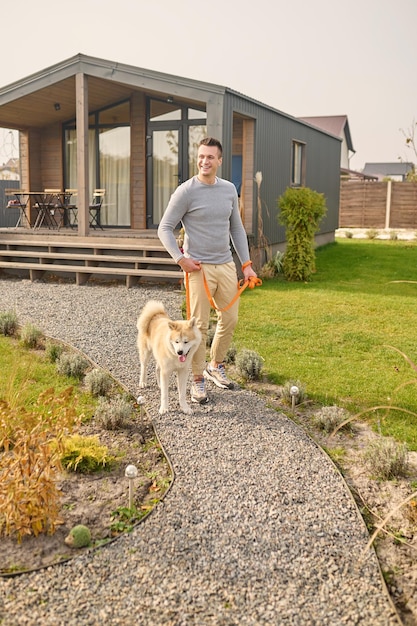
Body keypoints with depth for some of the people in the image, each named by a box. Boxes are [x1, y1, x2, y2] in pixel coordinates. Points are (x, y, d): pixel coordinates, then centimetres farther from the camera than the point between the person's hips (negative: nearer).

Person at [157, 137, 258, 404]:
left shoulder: (229, 189, 7)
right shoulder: (186, 191, -7)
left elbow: (237, 229, 14)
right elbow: (165, 228, -4)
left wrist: (247, 264, 10)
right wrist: (180, 258, -14)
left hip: (227, 266, 5)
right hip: (199, 268, -5)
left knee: (230, 319, 12)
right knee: (199, 326, -2)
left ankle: (216, 366, 33)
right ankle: (198, 380, 12)